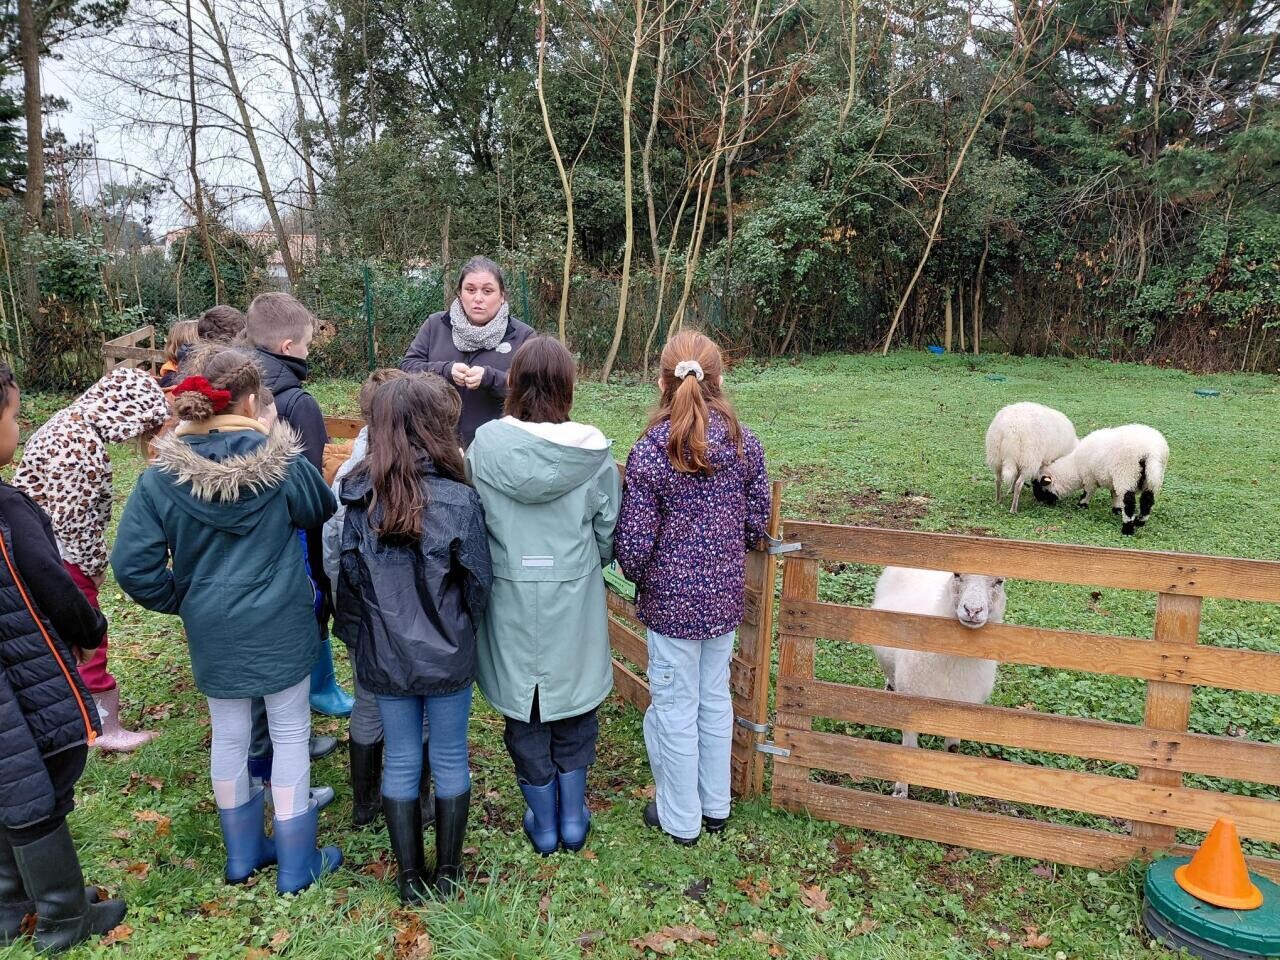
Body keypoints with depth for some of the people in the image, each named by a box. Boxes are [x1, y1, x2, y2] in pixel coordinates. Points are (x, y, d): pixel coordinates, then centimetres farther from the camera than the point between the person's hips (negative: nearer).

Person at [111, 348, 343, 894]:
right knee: (290, 734, 10)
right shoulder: (284, 464, -14)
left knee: (228, 735, 18)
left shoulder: (161, 476, -9)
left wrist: (182, 602, 7)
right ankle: (297, 863, 21)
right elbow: (323, 512, 5)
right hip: (281, 624, -3)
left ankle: (243, 853, 36)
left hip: (210, 630, 3)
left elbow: (133, 566, -8)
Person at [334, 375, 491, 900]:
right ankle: (448, 872, 31)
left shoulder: (361, 498, -10)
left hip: (385, 656, 3)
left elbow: (348, 579, -3)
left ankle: (410, 878, 31)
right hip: (447, 655, -2)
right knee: (450, 760, 16)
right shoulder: (459, 499, -19)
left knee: (401, 761, 18)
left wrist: (357, 638, 13)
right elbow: (480, 581, -11)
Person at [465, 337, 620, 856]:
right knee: (574, 705, 20)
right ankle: (573, 817, 31)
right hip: (574, 601, 0)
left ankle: (542, 823, 31)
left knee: (524, 712, 17)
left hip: (511, 601, 0)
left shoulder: (485, 444, -13)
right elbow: (608, 532, -3)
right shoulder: (593, 451, -12)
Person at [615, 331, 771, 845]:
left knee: (675, 706, 11)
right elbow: (757, 522, 1)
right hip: (725, 594, 5)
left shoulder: (650, 451, -18)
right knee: (715, 697, 20)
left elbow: (633, 542, -17)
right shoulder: (745, 443, -6)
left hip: (671, 600, -4)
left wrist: (636, 576, 5)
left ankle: (680, 818, 29)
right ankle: (715, 806, 38)